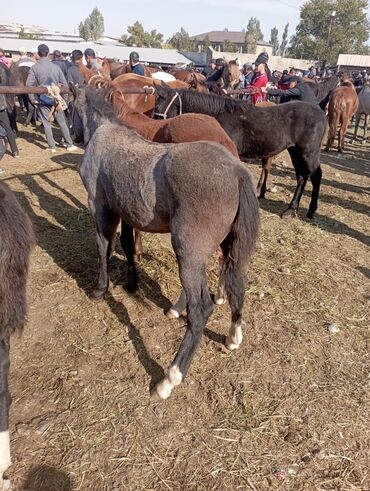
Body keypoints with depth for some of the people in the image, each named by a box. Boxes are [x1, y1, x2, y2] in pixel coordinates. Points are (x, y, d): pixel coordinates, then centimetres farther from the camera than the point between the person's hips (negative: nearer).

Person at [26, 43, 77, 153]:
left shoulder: (35, 67, -5)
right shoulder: (55, 66, -2)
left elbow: (29, 84, -11)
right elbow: (64, 83, -1)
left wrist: (33, 100, -3)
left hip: (42, 99, -1)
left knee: (46, 123, 8)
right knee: (62, 122, 9)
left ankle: (52, 147, 9)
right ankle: (70, 145, 13)